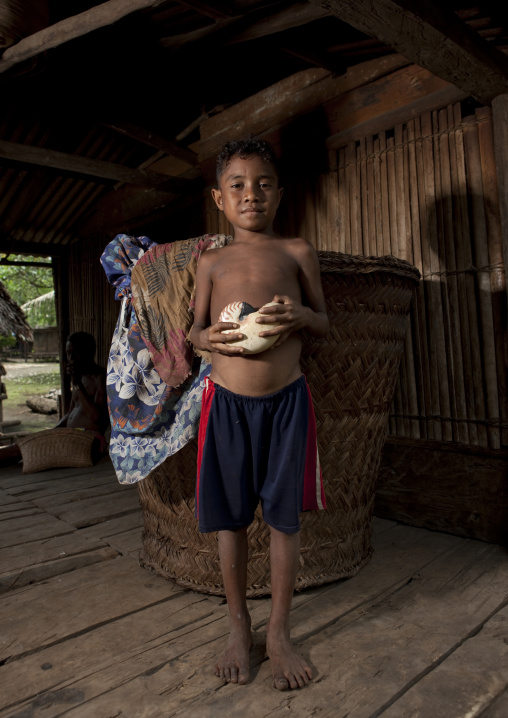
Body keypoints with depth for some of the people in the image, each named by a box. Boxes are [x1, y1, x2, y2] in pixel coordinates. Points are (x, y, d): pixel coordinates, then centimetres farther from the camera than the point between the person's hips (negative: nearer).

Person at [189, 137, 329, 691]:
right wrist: (205, 337, -11)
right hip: (227, 400, 1)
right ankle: (238, 628, 32)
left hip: (286, 399, 0)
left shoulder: (297, 252, 5)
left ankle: (279, 632, 29)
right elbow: (195, 326, 14)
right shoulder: (211, 262, 8)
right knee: (230, 517, 10)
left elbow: (323, 324, 9)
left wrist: (300, 316, -15)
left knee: (283, 516, 8)